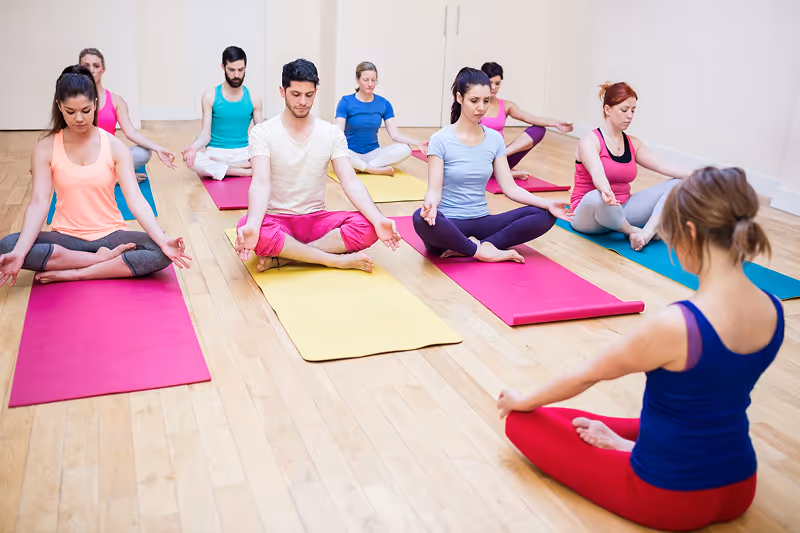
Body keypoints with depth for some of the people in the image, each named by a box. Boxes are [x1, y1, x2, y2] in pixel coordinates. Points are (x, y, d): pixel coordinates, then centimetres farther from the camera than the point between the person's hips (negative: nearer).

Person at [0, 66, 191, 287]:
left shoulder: (114, 146, -5)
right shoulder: (46, 147, -4)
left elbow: (135, 199, -14)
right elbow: (38, 202, -13)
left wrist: (163, 241, -30)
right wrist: (19, 253, -29)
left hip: (110, 235, 0)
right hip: (66, 237, 1)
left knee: (161, 253, -28)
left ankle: (73, 274, -20)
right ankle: (102, 259, -19)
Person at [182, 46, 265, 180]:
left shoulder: (254, 99, 6)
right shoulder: (210, 96, 2)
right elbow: (205, 134, -2)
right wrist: (193, 147, -25)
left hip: (243, 152, 2)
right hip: (215, 152, -1)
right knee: (191, 160, -35)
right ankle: (247, 172, -23)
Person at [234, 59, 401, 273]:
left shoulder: (332, 133, 2)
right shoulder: (262, 133, -6)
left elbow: (350, 182, -8)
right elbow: (261, 183, -19)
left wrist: (379, 219, -26)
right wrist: (252, 226, -40)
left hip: (317, 219, 2)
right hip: (277, 219, -2)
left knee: (368, 226, -25)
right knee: (246, 226, -38)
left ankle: (283, 258, -22)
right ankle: (338, 260, -24)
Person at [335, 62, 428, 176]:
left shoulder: (384, 104, 5)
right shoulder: (346, 102, -4)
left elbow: (395, 134, 0)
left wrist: (417, 143, -16)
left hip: (373, 153, 3)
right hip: (352, 153, -3)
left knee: (405, 149, -22)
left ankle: (361, 167, -24)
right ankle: (380, 170, -24)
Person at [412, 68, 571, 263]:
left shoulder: (495, 139, 5)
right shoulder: (441, 140, -7)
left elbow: (509, 187, 3)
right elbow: (435, 190, -12)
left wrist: (547, 203, -11)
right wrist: (430, 204, -36)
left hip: (481, 223, 5)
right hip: (449, 226, -5)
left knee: (544, 215, -14)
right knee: (421, 219, -39)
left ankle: (467, 247, -20)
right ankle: (482, 251, -18)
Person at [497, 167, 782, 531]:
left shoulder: (675, 325, -31)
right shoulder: (773, 311, -8)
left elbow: (586, 376, -13)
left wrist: (525, 401, 6)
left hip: (668, 499, -6)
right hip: (738, 491, 6)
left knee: (522, 421, 5)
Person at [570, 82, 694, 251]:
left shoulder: (633, 144, 11)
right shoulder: (590, 142, -9)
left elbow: (665, 167, 3)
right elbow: (597, 173, -29)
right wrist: (606, 191, -51)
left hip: (622, 210, 7)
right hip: (589, 215, -7)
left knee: (677, 185, -8)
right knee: (597, 198, -43)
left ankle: (646, 233, -32)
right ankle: (633, 231, -14)